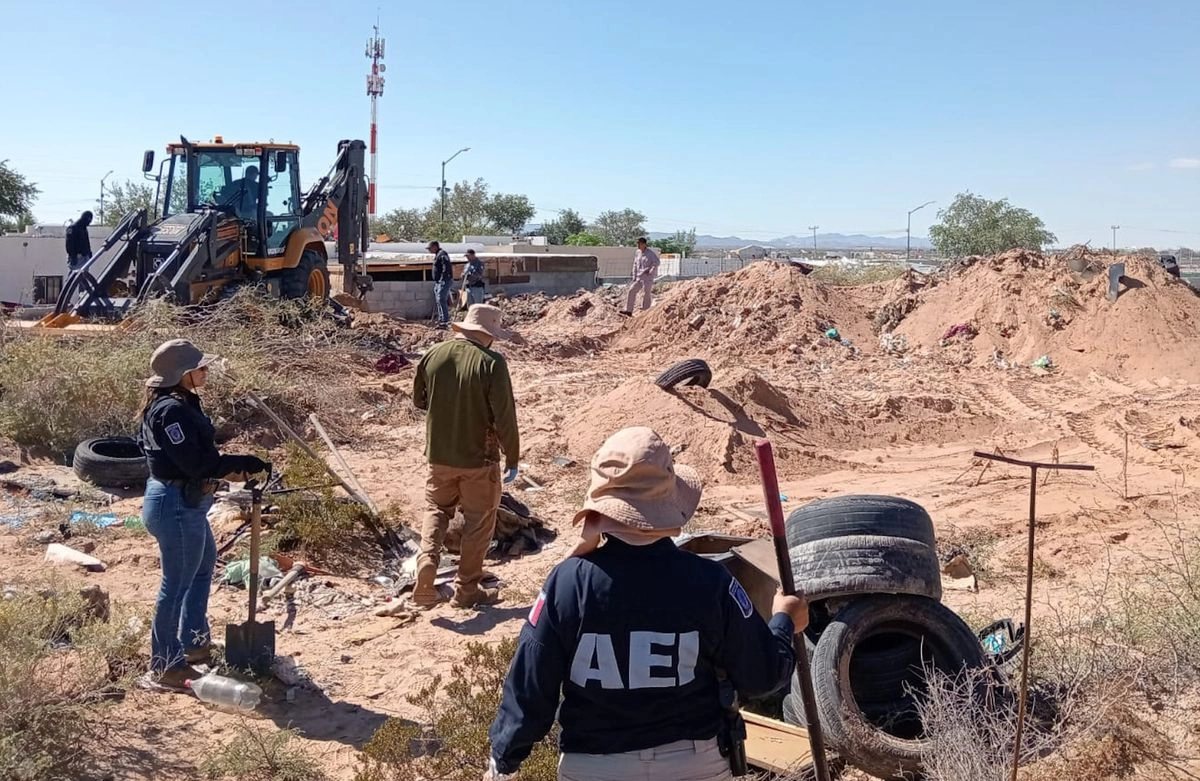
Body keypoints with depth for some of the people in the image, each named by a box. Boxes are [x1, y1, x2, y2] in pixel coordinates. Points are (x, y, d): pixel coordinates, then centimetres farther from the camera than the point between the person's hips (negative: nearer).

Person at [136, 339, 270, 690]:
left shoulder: (181, 403, 9)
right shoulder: (171, 410, -23)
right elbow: (195, 462, -27)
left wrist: (227, 467, 1)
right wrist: (241, 463, -20)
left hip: (185, 502, 12)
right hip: (176, 506, -12)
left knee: (204, 565, 27)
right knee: (177, 583, 1)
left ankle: (194, 642, 41)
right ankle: (165, 668, 14)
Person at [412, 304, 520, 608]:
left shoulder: (433, 355, -3)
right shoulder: (491, 362, -17)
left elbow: (419, 400, 11)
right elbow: (505, 415, -17)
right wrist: (512, 458, -7)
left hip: (439, 455, 4)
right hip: (479, 458, -4)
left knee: (436, 510, 23)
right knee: (478, 522, 12)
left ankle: (427, 559, -2)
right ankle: (467, 589, 17)